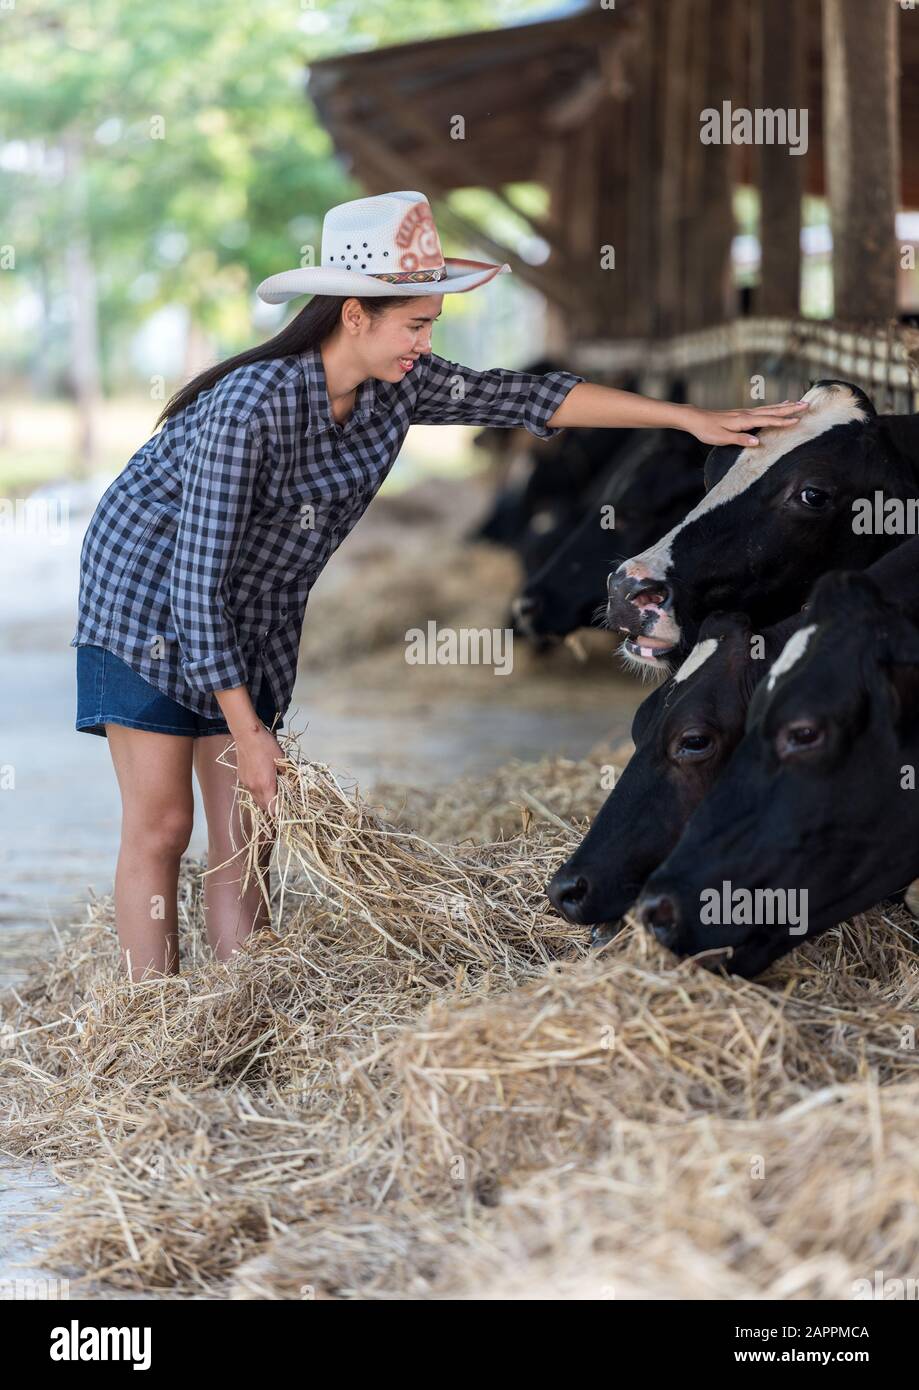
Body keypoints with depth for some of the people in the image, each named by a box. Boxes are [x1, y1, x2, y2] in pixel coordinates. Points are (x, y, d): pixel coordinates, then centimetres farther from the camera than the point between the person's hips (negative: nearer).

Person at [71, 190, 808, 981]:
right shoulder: (252, 407, -31)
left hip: (254, 621, 7)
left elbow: (525, 397, -4)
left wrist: (693, 419, -6)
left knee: (246, 829, 3)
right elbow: (198, 580, -30)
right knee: (160, 826, -7)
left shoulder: (396, 387, -11)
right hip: (151, 595, -7)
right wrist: (246, 731, -27)